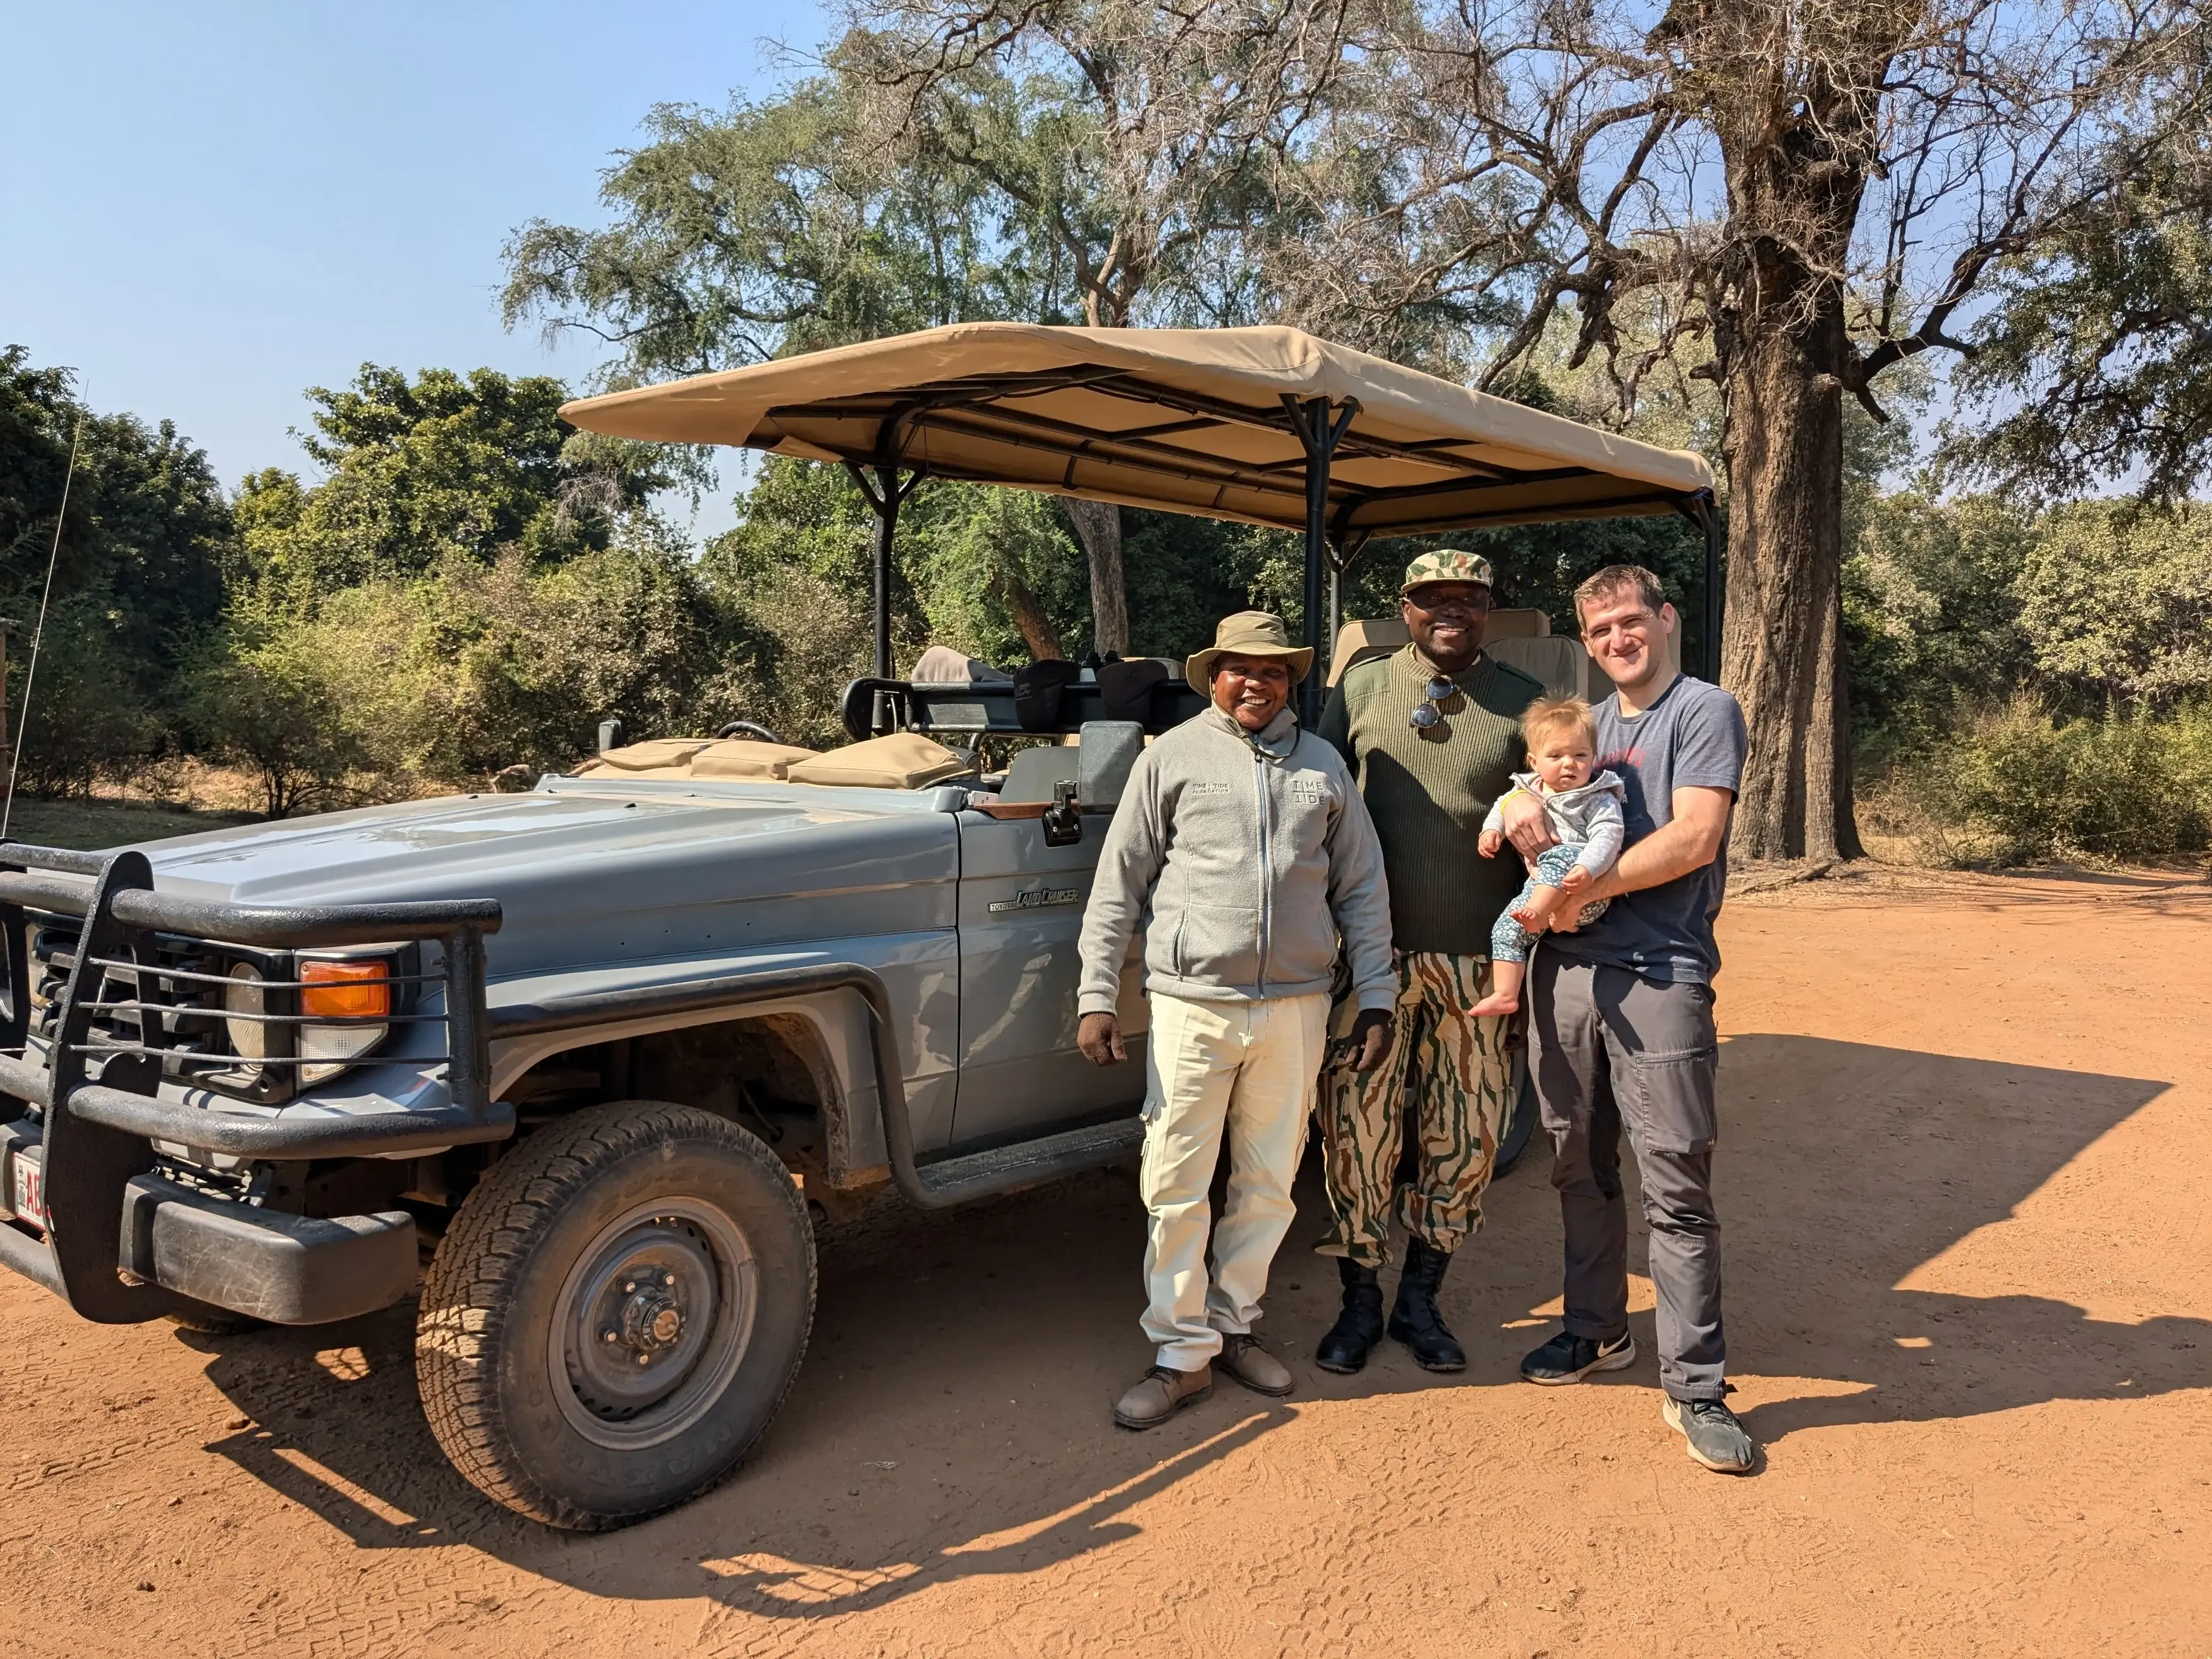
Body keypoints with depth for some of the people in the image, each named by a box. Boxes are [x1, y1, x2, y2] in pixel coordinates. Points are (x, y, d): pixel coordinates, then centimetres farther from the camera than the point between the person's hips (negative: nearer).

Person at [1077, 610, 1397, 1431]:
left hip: (1295, 1005, 3)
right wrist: (1096, 996, -4)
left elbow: (1362, 891, 13)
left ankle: (1233, 1323, 29)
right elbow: (1117, 885, 2)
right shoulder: (1172, 757, 3)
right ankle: (1182, 1353, 14)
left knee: (1268, 1182, 12)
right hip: (1193, 1002, -2)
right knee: (1176, 1187, 1)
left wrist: (1375, 999, 6)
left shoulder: (1324, 766, 11)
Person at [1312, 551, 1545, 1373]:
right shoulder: (1362, 687, 6)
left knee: (1467, 1134, 7)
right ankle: (1360, 1299, 20)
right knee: (1357, 1123, 2)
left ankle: (1420, 1298, 26)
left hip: (1477, 956, 1)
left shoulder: (1523, 703, 6)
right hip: (1376, 949, -1)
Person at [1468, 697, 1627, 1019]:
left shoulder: (1599, 799, -7)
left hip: (1585, 893, -6)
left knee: (1558, 857, -35)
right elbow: (1504, 805, 31)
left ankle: (1537, 914, -46)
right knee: (1506, 930, -2)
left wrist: (1587, 869, -39)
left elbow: (1607, 836, -22)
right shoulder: (1528, 789, 11)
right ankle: (1505, 995, 0)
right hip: (1538, 887, 6)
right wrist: (1491, 829, 12)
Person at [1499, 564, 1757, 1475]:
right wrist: (1524, 808, -4)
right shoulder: (1585, 723, 19)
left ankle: (1694, 1385, 5)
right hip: (1564, 968, 6)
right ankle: (1596, 1330, 30)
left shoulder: (1705, 711, -1)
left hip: (1659, 976, -6)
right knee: (1580, 1169, 14)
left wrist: (1583, 887, -13)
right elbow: (1551, 828, 21)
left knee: (1677, 1189, -4)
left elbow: (1695, 839, -13)